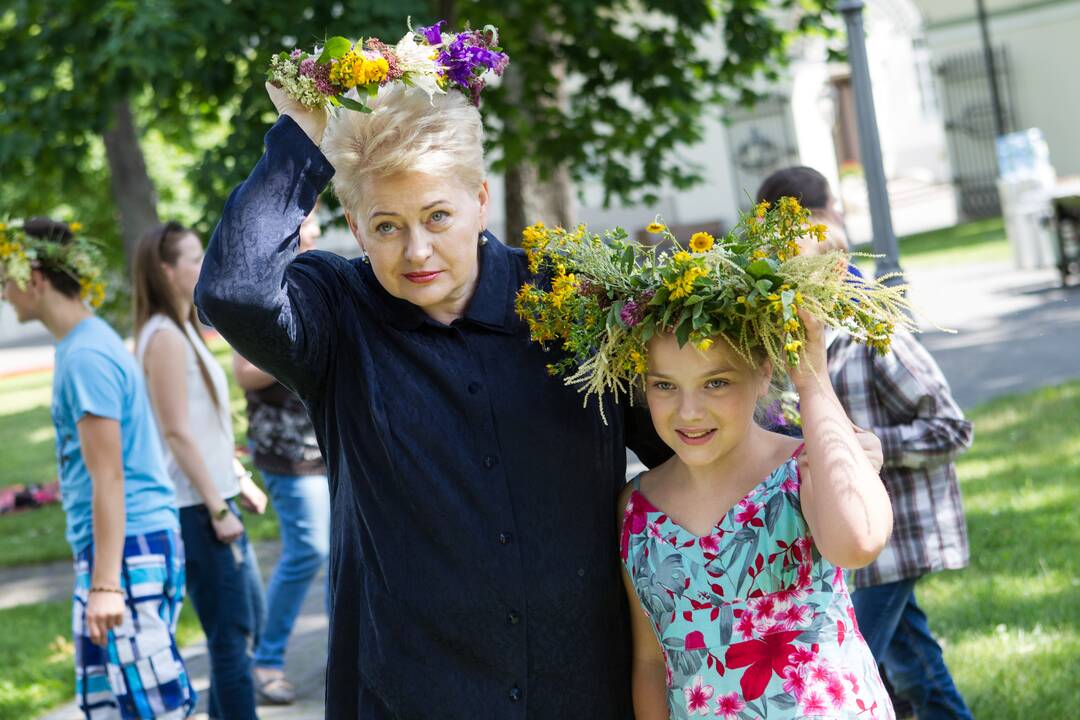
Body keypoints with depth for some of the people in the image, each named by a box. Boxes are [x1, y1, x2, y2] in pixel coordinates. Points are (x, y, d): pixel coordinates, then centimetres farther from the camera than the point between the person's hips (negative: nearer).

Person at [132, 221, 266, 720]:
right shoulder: (164, 337, -15)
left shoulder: (182, 331, 15)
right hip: (197, 507, -10)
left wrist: (233, 482, 19)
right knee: (231, 633, -6)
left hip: (215, 499, 10)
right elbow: (176, 432, -19)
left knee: (249, 619, 18)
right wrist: (217, 509, -19)